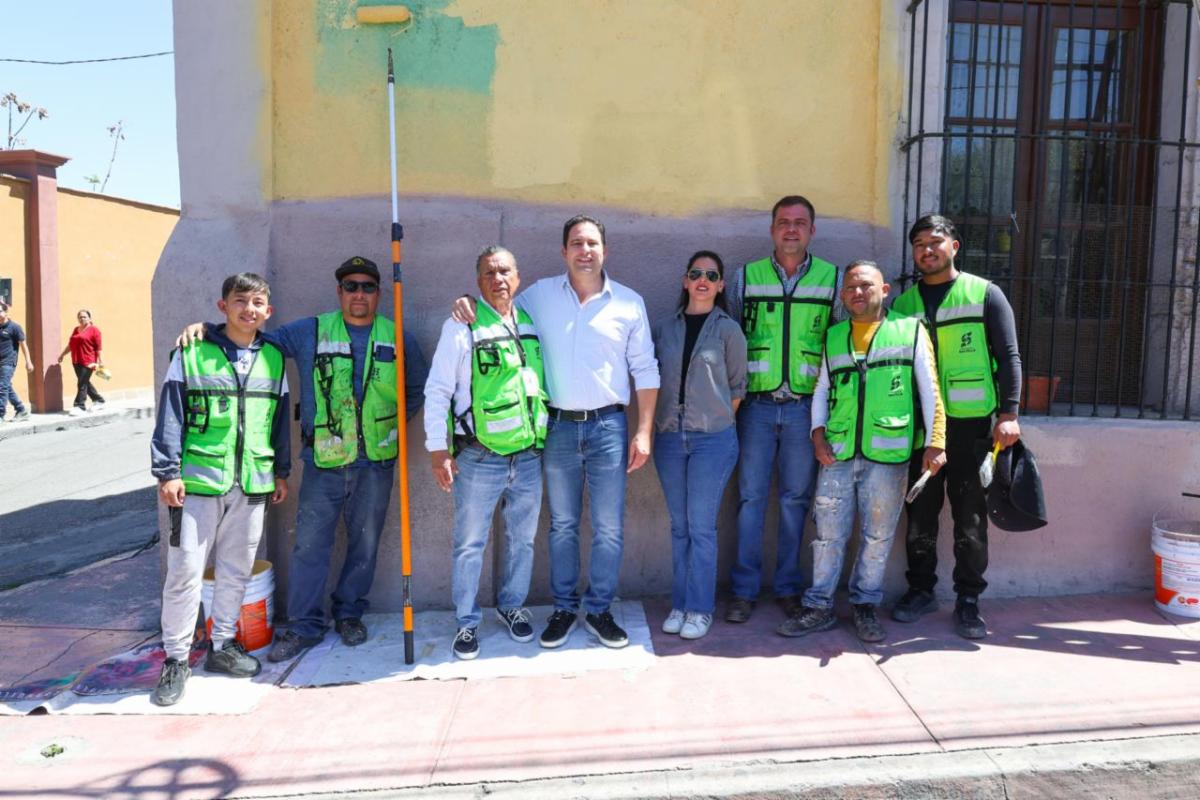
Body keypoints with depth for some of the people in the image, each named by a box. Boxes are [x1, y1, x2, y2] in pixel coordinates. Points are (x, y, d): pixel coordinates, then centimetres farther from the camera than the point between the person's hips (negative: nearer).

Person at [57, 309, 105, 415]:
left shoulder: (94, 330, -3)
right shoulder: (76, 329, 17)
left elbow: (98, 347, -7)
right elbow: (70, 345, 25)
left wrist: (101, 362, -11)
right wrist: (62, 354, 24)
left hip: (87, 362, -7)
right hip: (76, 361, 7)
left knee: (82, 384, -8)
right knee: (85, 383, 12)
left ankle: (79, 406, -4)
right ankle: (99, 400, 24)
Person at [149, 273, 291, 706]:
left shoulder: (273, 358, 9)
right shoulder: (191, 353, -2)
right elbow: (170, 416, -2)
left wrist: (282, 471, 14)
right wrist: (167, 472, -7)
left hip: (252, 483, 3)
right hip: (198, 480, -3)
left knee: (236, 569, 12)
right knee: (186, 569, 0)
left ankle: (222, 645, 28)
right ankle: (176, 658, 16)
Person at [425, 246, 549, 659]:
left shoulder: (530, 324, 9)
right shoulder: (462, 326, -6)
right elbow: (437, 391, -6)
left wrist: (549, 437, 15)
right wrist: (438, 449, -10)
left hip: (529, 457, 5)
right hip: (479, 459, -4)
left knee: (522, 541, 17)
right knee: (470, 546, 7)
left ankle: (512, 606, 37)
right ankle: (468, 622, 23)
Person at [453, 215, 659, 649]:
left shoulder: (629, 302, 1)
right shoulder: (541, 294, 4)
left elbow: (645, 370, 4)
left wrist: (644, 431, -1)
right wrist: (468, 303, -7)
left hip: (608, 426, -1)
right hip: (558, 426, 1)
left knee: (609, 528, 4)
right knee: (562, 525, 12)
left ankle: (599, 610, 21)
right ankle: (564, 608, 26)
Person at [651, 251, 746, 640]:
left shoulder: (728, 329, 0)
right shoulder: (665, 328, 8)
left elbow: (737, 385, 6)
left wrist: (717, 421, 4)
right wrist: (654, 424, 5)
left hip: (713, 438, -3)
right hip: (670, 436, 3)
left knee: (701, 526, -2)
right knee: (679, 526, 10)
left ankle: (699, 609, 10)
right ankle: (680, 604, 20)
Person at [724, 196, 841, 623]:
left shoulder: (833, 279, 6)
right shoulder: (746, 277, 6)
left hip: (806, 406, 0)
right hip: (756, 404, 0)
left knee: (796, 498, 8)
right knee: (751, 496, 2)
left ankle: (788, 586, 21)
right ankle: (744, 590, 13)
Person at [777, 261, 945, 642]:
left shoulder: (910, 330, 5)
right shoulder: (832, 338, 13)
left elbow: (930, 390, 2)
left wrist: (935, 442, -5)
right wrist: (818, 433, 4)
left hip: (887, 453, -2)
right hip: (837, 454, 2)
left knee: (878, 535, 8)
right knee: (829, 533, 5)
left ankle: (865, 604, 24)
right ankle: (819, 606, 17)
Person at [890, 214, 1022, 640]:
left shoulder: (985, 294, 3)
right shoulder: (903, 303, 10)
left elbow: (1009, 357, 0)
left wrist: (1009, 414, -9)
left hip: (972, 424, -2)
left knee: (970, 519, 4)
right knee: (920, 515, 9)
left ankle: (968, 601, 17)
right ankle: (921, 589, 24)